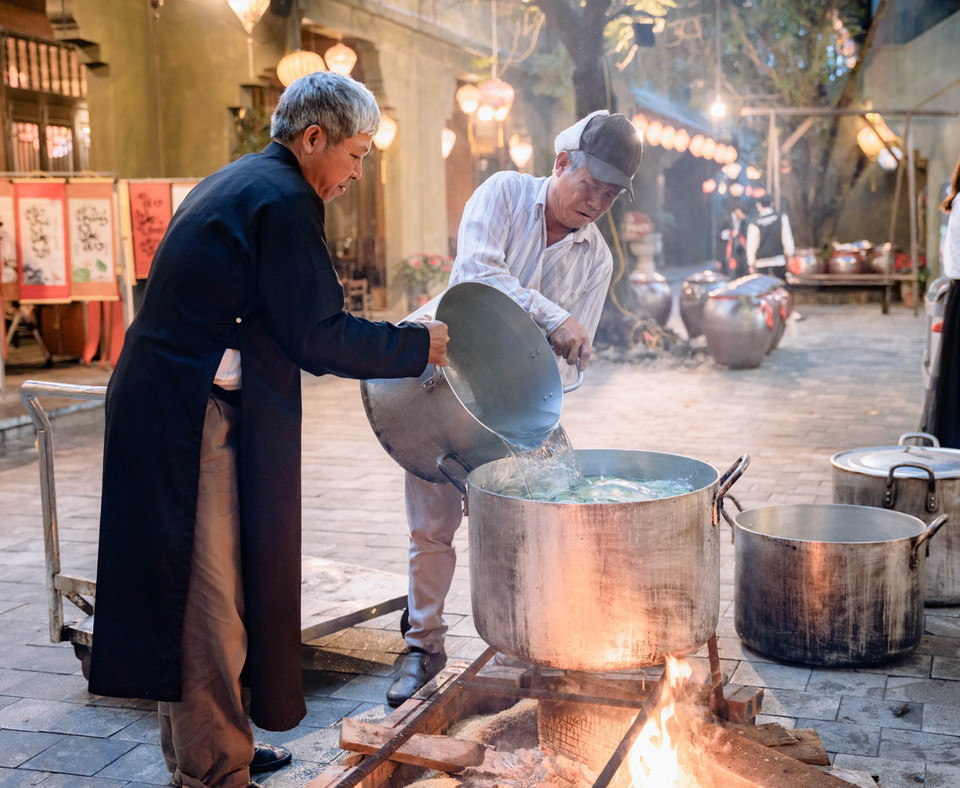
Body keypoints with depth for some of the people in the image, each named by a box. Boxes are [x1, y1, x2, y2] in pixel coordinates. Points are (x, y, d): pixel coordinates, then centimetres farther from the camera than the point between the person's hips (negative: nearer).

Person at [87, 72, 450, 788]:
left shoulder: (239, 183, 18)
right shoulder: (284, 199, -13)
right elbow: (315, 336, -16)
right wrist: (416, 346, -5)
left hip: (162, 405, 11)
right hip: (192, 424, -11)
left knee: (193, 594, 18)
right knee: (211, 599, -1)